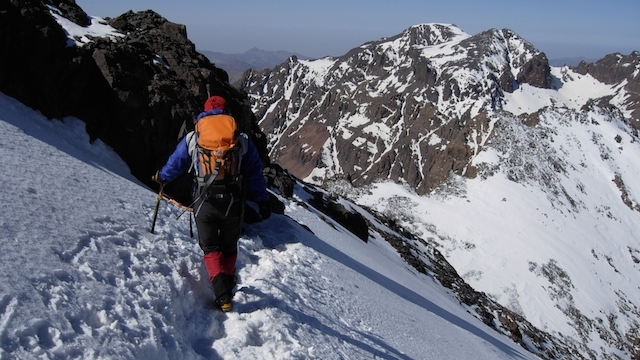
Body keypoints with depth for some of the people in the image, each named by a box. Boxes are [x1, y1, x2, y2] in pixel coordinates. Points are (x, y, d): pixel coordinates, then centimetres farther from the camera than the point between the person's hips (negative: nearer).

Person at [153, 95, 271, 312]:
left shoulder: (192, 138, 6)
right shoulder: (242, 140, 6)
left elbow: (175, 164, 17)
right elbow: (255, 173, 5)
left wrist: (161, 177, 37)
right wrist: (263, 201, 11)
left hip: (205, 202, -1)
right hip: (233, 203, 1)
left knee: (211, 249, 7)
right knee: (229, 248, 19)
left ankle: (223, 296, -9)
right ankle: (227, 287, 29)